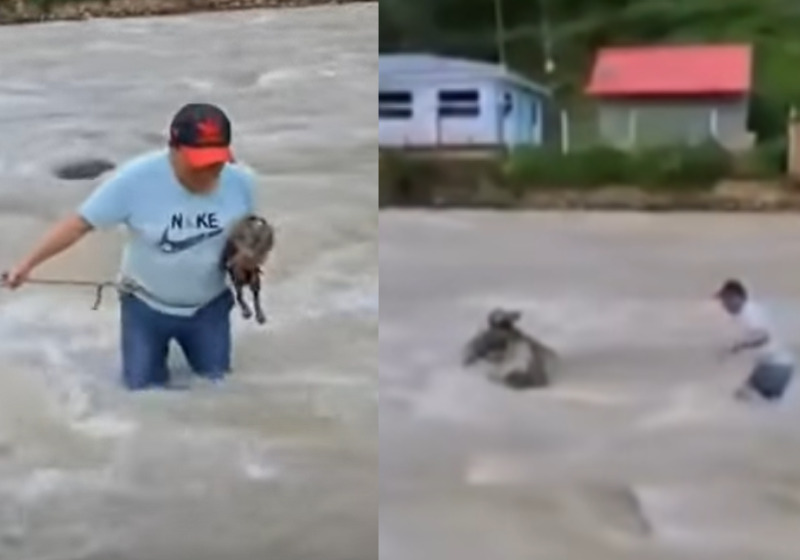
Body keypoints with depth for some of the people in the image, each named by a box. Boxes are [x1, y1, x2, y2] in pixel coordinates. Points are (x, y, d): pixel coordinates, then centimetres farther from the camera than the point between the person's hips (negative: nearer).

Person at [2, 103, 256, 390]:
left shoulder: (239, 182, -19)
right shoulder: (136, 179, -29)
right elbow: (80, 223, -24)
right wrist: (26, 264, -28)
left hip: (208, 306, 2)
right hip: (146, 304, -2)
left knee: (217, 383, 11)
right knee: (144, 386, 3)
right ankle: (156, 347, 36)